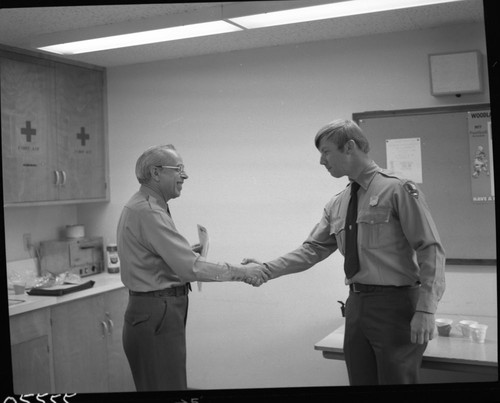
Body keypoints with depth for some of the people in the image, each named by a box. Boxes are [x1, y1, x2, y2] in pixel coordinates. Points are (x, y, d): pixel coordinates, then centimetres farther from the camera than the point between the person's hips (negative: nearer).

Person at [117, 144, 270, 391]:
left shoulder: (139, 207, 14)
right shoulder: (148, 212, -19)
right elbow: (191, 268, -23)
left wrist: (186, 252, 10)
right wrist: (241, 272, -15)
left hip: (153, 313, 11)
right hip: (157, 315, -11)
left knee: (168, 384, 16)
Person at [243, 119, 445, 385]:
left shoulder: (398, 189, -9)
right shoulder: (337, 205, 10)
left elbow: (431, 249, -12)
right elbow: (312, 250, 8)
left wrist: (425, 310, -18)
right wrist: (268, 269, -6)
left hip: (395, 305, -6)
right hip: (356, 305, 6)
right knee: (360, 381, 14)